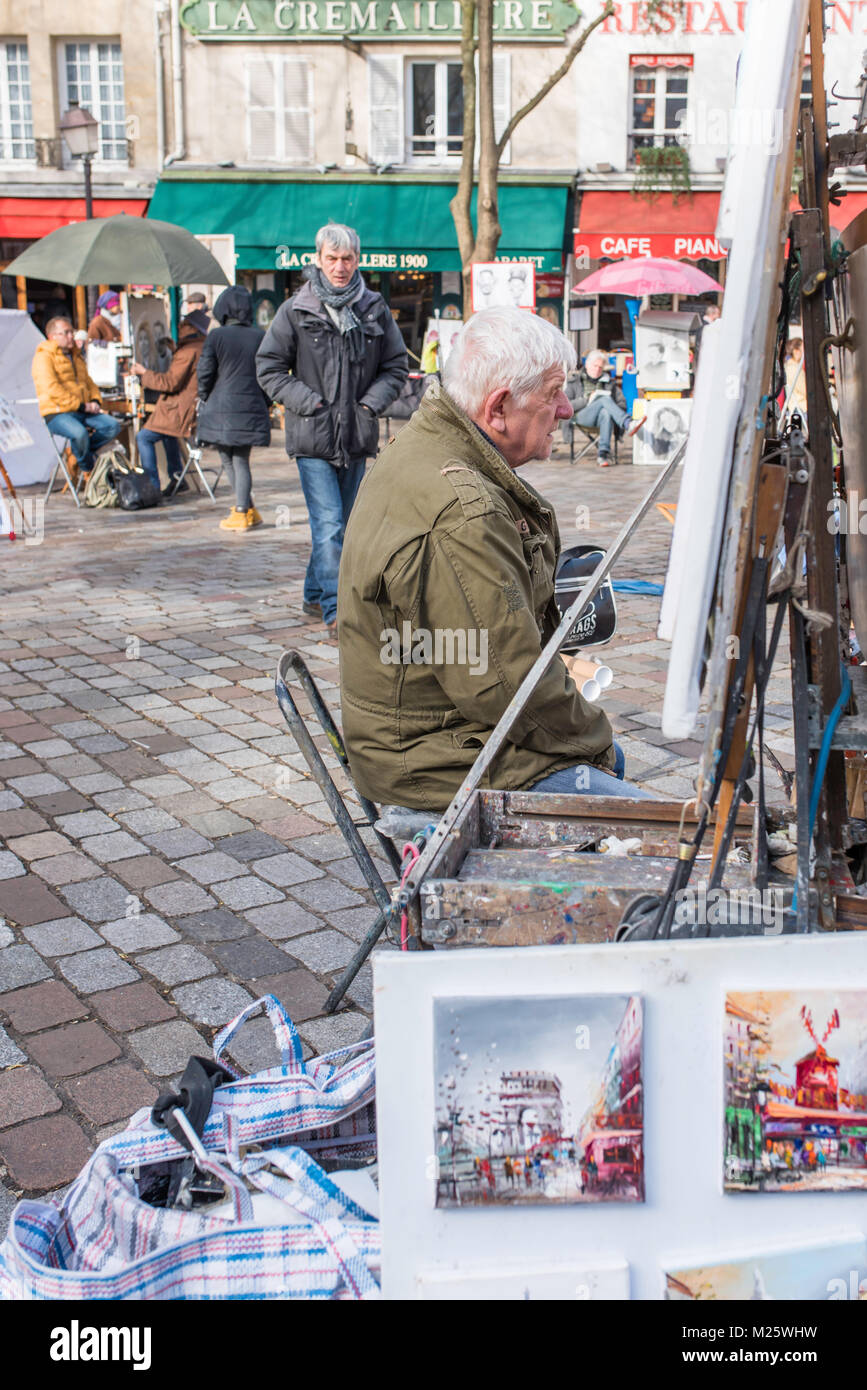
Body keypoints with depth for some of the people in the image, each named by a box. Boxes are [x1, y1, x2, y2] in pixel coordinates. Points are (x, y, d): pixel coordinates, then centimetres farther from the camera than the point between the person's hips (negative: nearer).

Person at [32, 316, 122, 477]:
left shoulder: (76, 356, 22)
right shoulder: (43, 357, -5)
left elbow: (88, 382, 30)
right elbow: (52, 389, -18)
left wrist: (95, 400, 6)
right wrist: (81, 406, -18)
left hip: (83, 413, 8)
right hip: (57, 414, -8)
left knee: (114, 426, -13)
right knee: (80, 433, -37)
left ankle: (76, 454, -6)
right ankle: (87, 469, -9)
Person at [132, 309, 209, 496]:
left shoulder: (189, 351, -17)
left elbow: (171, 382, -18)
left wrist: (144, 373, -6)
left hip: (184, 413, -10)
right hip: (203, 409, 10)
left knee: (144, 437, -7)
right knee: (168, 432, 36)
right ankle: (176, 478, 35)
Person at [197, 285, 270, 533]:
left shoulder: (216, 336, -5)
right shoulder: (260, 337, 3)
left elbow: (204, 371, -4)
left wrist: (204, 399, 13)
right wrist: (264, 403, 17)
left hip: (221, 407, -3)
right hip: (252, 408, 3)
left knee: (228, 459, 9)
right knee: (241, 460, 9)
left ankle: (244, 513, 10)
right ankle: (243, 512, 6)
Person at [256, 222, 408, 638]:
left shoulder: (375, 309, 6)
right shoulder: (295, 311, -2)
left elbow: (396, 366, 13)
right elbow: (270, 368, 2)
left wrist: (372, 402, -2)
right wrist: (309, 402, -8)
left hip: (357, 435, 4)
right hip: (312, 436, -4)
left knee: (342, 522, 13)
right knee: (328, 524, -11)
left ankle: (315, 594, 29)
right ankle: (335, 611, -10)